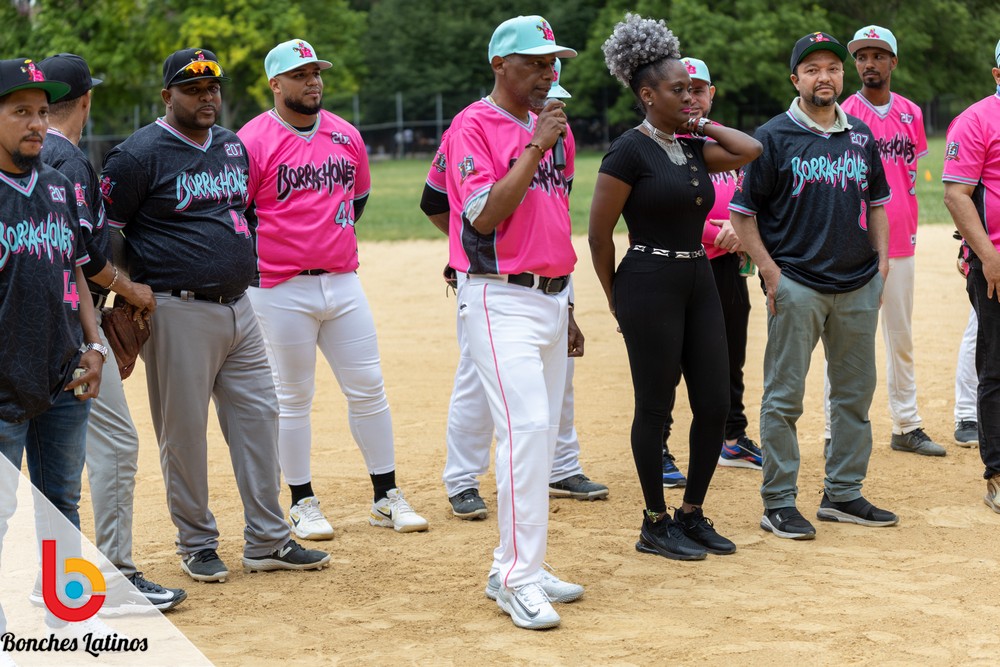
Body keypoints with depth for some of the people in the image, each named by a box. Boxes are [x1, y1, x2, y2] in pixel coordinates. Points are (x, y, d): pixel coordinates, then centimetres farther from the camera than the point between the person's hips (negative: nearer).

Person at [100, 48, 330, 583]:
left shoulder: (234, 146, 13)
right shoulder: (139, 154, -8)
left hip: (238, 308, 7)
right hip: (179, 313, -7)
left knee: (257, 417, 7)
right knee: (183, 431, 0)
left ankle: (267, 541, 14)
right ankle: (197, 544, 14)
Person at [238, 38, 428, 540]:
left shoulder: (346, 136, 8)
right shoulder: (253, 142, -8)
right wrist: (261, 259, -4)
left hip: (343, 282, 5)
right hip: (282, 291, -5)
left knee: (368, 388, 6)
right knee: (293, 398, 4)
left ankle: (386, 498, 15)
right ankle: (302, 504, 15)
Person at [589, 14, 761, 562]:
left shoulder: (692, 147, 11)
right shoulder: (629, 151, -11)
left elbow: (750, 150, -1)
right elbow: (599, 235, -10)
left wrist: (699, 122, 5)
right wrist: (618, 303, -2)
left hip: (699, 284, 8)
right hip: (650, 286, -7)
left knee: (715, 404, 7)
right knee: (655, 408, 1)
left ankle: (692, 515, 21)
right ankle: (655, 525, 14)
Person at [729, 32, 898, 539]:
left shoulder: (861, 135, 11)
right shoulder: (773, 136, -5)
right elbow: (742, 211, -5)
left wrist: (881, 257, 9)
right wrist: (769, 271, -12)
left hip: (859, 285, 6)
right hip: (796, 283, -5)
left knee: (855, 393, 11)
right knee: (784, 397, -2)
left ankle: (843, 494, 22)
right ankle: (778, 503, 4)